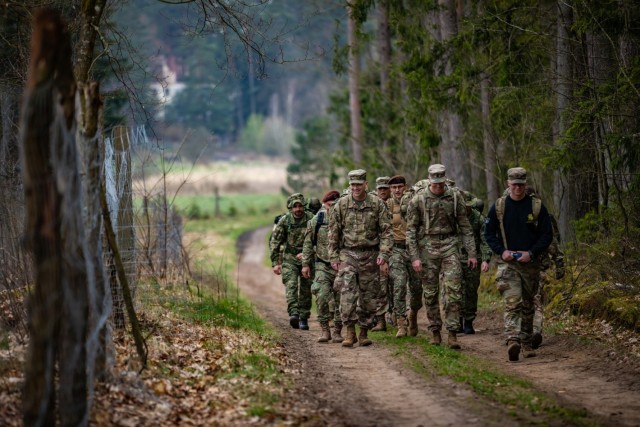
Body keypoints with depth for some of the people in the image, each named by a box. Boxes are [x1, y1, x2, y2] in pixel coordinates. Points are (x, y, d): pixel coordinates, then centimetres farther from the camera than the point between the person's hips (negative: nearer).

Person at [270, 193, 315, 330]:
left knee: (306, 290, 4)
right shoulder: (284, 221, -8)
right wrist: (275, 263, -5)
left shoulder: (311, 219, -10)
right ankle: (294, 314, -34)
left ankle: (303, 319, 16)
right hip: (289, 258, -1)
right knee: (291, 285, -20)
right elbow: (274, 242, -2)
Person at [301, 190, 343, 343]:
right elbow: (308, 244, 9)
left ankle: (338, 331, 14)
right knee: (322, 297, -14)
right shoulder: (316, 221, 2)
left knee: (340, 300, 2)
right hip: (323, 266, 0)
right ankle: (325, 330, -4)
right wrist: (306, 264, 5)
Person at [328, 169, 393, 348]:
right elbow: (333, 232, 6)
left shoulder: (377, 204, -1)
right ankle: (350, 332, -12)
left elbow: (386, 231, 0)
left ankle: (364, 333, 16)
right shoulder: (341, 204, 1)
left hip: (370, 256, 1)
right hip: (348, 254, 0)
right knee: (348, 293, -14)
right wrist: (334, 257, 2)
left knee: (368, 296, 5)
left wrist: (384, 256, -9)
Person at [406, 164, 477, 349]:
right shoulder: (418, 200, -3)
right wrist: (414, 257, -8)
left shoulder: (454, 197, 2)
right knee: (430, 293, 4)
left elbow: (465, 227, 6)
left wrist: (472, 253, 2)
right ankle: (435, 332, 16)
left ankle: (452, 333, -9)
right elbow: (411, 230, -1)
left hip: (449, 246, 0)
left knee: (453, 290, -9)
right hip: (427, 247, 0)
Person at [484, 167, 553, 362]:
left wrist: (531, 253, -13)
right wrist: (501, 251, -10)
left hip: (530, 263, 2)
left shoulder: (537, 207, 0)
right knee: (512, 302, -18)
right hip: (507, 263, -2)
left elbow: (547, 235, 1)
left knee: (527, 305, 12)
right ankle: (512, 341, -31)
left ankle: (526, 343, 25)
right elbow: (489, 233, 6)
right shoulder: (498, 207, 1)